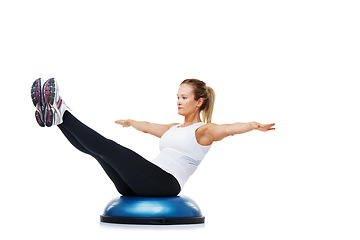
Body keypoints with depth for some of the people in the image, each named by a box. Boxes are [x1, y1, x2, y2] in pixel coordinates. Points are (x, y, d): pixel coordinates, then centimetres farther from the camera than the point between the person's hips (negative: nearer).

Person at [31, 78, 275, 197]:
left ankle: (61, 113, -23)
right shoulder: (174, 129, 27)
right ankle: (55, 115, -11)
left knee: (109, 148, -22)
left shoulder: (204, 131, 1)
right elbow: (148, 127, 47)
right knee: (96, 148, -8)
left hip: (166, 183, -8)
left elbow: (229, 128, -20)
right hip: (138, 186, 8)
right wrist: (130, 122, 65)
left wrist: (253, 125, -41)